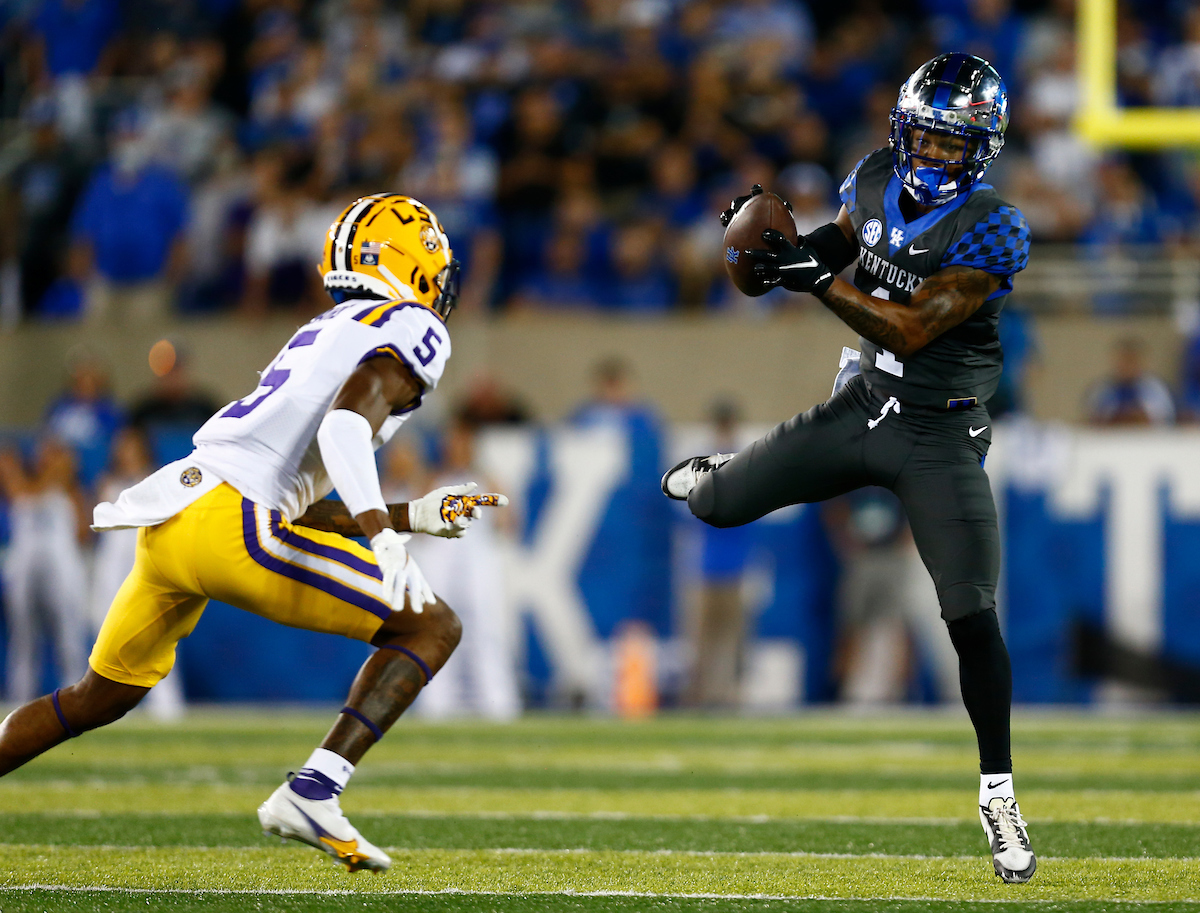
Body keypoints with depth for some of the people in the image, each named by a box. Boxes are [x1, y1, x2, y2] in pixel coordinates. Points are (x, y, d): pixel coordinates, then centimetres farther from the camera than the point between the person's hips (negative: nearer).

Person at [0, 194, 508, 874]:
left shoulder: (323, 334, 30)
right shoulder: (410, 330, 4)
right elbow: (347, 422, -18)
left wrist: (414, 516, 28)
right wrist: (385, 538, -27)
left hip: (167, 521, 9)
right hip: (228, 519, -9)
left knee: (99, 699, 28)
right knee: (432, 628, -3)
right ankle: (313, 793, -17)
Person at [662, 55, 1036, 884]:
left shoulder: (992, 230, -21)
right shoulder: (877, 180, -2)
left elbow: (910, 328, -26)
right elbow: (835, 243, 18)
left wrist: (820, 282, -29)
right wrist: (782, 245, -3)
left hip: (939, 436, -5)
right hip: (861, 407, 5)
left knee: (974, 616, -14)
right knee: (715, 506, 10)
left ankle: (998, 796, 0)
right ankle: (723, 474, 51)